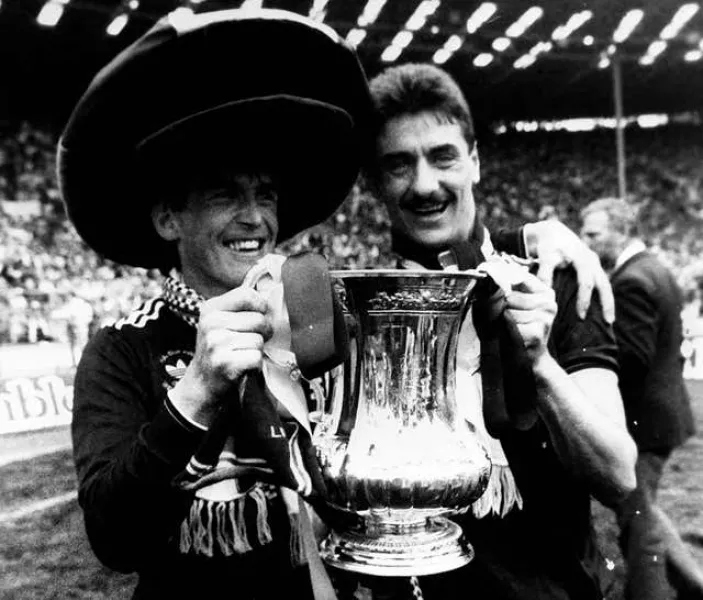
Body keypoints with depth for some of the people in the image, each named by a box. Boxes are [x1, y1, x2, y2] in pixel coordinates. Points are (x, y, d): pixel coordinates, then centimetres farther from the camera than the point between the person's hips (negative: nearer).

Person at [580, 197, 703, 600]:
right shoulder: (658, 271, 11)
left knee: (637, 521, 3)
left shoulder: (630, 281, -20)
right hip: (664, 409, 10)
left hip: (642, 420, -10)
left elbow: (631, 358, -26)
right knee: (643, 510, 22)